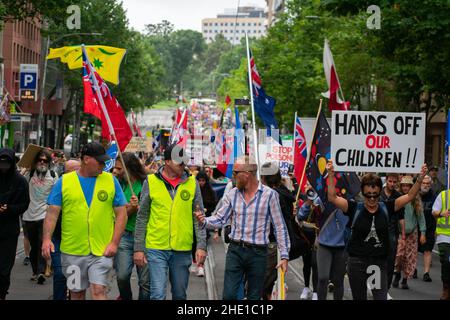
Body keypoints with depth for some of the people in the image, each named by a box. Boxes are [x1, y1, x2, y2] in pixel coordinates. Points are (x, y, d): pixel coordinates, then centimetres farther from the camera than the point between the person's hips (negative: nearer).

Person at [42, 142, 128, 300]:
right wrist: (47, 239, -16)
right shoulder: (64, 181, 2)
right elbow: (52, 213, -1)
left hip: (101, 251, -1)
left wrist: (114, 242, -7)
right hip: (72, 250, 1)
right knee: (77, 293, 12)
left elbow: (121, 214, 3)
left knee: (98, 291, -10)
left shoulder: (111, 180, 3)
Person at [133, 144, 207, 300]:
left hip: (182, 250, 2)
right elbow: (142, 217, 3)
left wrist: (201, 246, -4)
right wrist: (138, 248, 0)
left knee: (180, 295, 11)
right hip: (156, 248, -2)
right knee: (158, 295, -7)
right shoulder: (151, 182, -1)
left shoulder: (192, 183, 3)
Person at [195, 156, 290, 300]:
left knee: (254, 296, 9)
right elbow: (219, 219, 5)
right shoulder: (232, 194, 5)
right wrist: (204, 221, -17)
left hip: (258, 253, -2)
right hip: (235, 250, 3)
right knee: (228, 295, -1)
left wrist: (284, 256, -7)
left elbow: (280, 227, -4)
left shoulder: (270, 195, -6)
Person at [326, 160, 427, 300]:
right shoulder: (355, 208, -3)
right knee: (359, 298, 11)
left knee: (381, 297, -3)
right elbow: (332, 198, -10)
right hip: (357, 262, -1)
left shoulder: (386, 208, 2)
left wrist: (420, 179, -12)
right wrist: (331, 176, -22)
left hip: (379, 263, 1)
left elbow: (409, 196, 2)